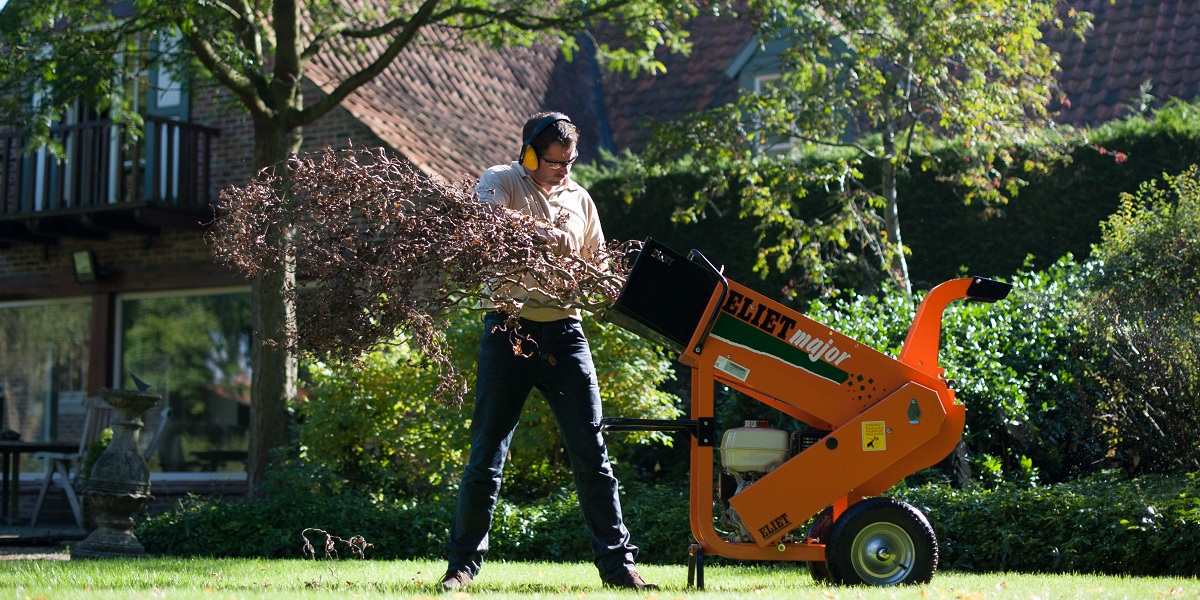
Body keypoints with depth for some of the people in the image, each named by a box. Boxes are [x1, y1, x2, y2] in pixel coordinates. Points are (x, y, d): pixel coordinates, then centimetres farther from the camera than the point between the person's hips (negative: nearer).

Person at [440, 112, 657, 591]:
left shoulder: (579, 198, 16)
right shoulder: (502, 181, 3)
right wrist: (540, 233, -30)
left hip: (564, 334, 4)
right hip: (510, 331, -3)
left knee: (591, 453, 1)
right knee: (487, 453, 0)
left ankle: (617, 562, 6)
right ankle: (464, 564, 10)